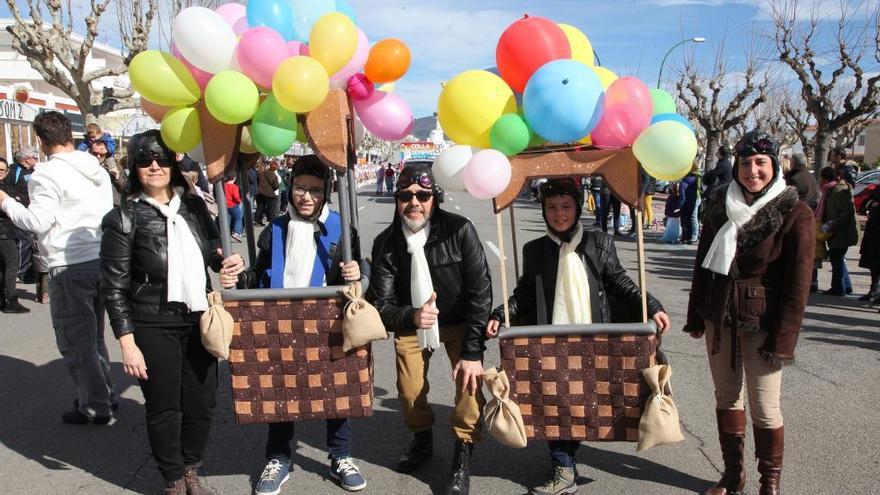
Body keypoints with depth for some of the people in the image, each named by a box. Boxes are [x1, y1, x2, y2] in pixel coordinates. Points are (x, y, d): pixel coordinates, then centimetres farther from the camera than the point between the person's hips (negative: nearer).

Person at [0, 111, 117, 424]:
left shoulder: (47, 174, -12)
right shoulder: (98, 170, 11)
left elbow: (37, 222, -14)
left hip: (70, 268, -8)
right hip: (101, 260, 8)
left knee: (74, 341, 3)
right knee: (93, 336, 20)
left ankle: (95, 407, 10)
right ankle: (104, 394, 28)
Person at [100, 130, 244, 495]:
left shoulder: (194, 206, 6)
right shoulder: (123, 218, -6)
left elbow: (214, 249, 19)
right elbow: (114, 287, -7)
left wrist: (228, 262, -5)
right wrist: (127, 343, -11)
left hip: (199, 320, 4)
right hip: (153, 327, -4)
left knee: (202, 402, 11)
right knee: (164, 407, 8)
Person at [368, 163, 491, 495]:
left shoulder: (459, 231, -23)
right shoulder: (385, 244, -16)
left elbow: (480, 291, -21)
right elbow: (381, 304, -15)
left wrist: (473, 351, -24)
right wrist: (411, 317, -38)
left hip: (459, 321, -2)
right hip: (410, 322, 2)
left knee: (470, 379, -20)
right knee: (409, 390, 3)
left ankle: (463, 458, 6)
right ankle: (422, 439, 39)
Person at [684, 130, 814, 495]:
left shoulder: (795, 215, -9)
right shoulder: (720, 209, 5)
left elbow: (797, 284, -11)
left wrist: (782, 340, -13)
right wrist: (696, 317, 10)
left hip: (761, 324, -4)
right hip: (719, 319, 5)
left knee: (765, 408, 2)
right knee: (726, 397, 13)